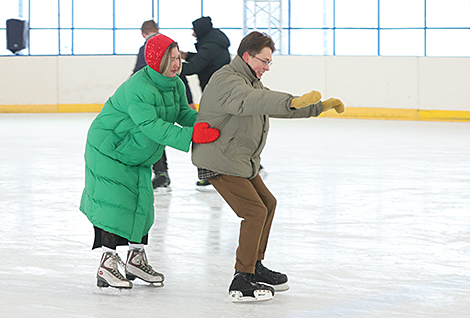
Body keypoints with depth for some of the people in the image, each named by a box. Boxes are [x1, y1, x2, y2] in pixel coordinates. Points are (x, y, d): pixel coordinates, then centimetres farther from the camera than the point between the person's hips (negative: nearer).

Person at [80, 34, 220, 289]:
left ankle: (136, 259, 22)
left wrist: (208, 125, -19)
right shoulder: (137, 89, -31)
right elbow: (151, 126, -39)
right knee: (116, 204, -13)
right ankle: (107, 265, -9)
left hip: (138, 157, 9)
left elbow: (184, 114, 2)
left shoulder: (176, 85, -2)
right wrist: (190, 135, -47)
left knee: (141, 203, 10)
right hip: (108, 151, -9)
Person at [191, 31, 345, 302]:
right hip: (220, 163, -11)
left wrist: (319, 107, 16)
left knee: (267, 203, 17)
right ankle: (242, 282, -13)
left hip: (242, 161, 11)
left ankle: (255, 267, 30)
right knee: (255, 211, -15)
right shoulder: (227, 81, -21)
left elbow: (277, 106, 23)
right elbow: (251, 101, -41)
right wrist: (292, 102, -54)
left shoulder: (251, 82, 15)